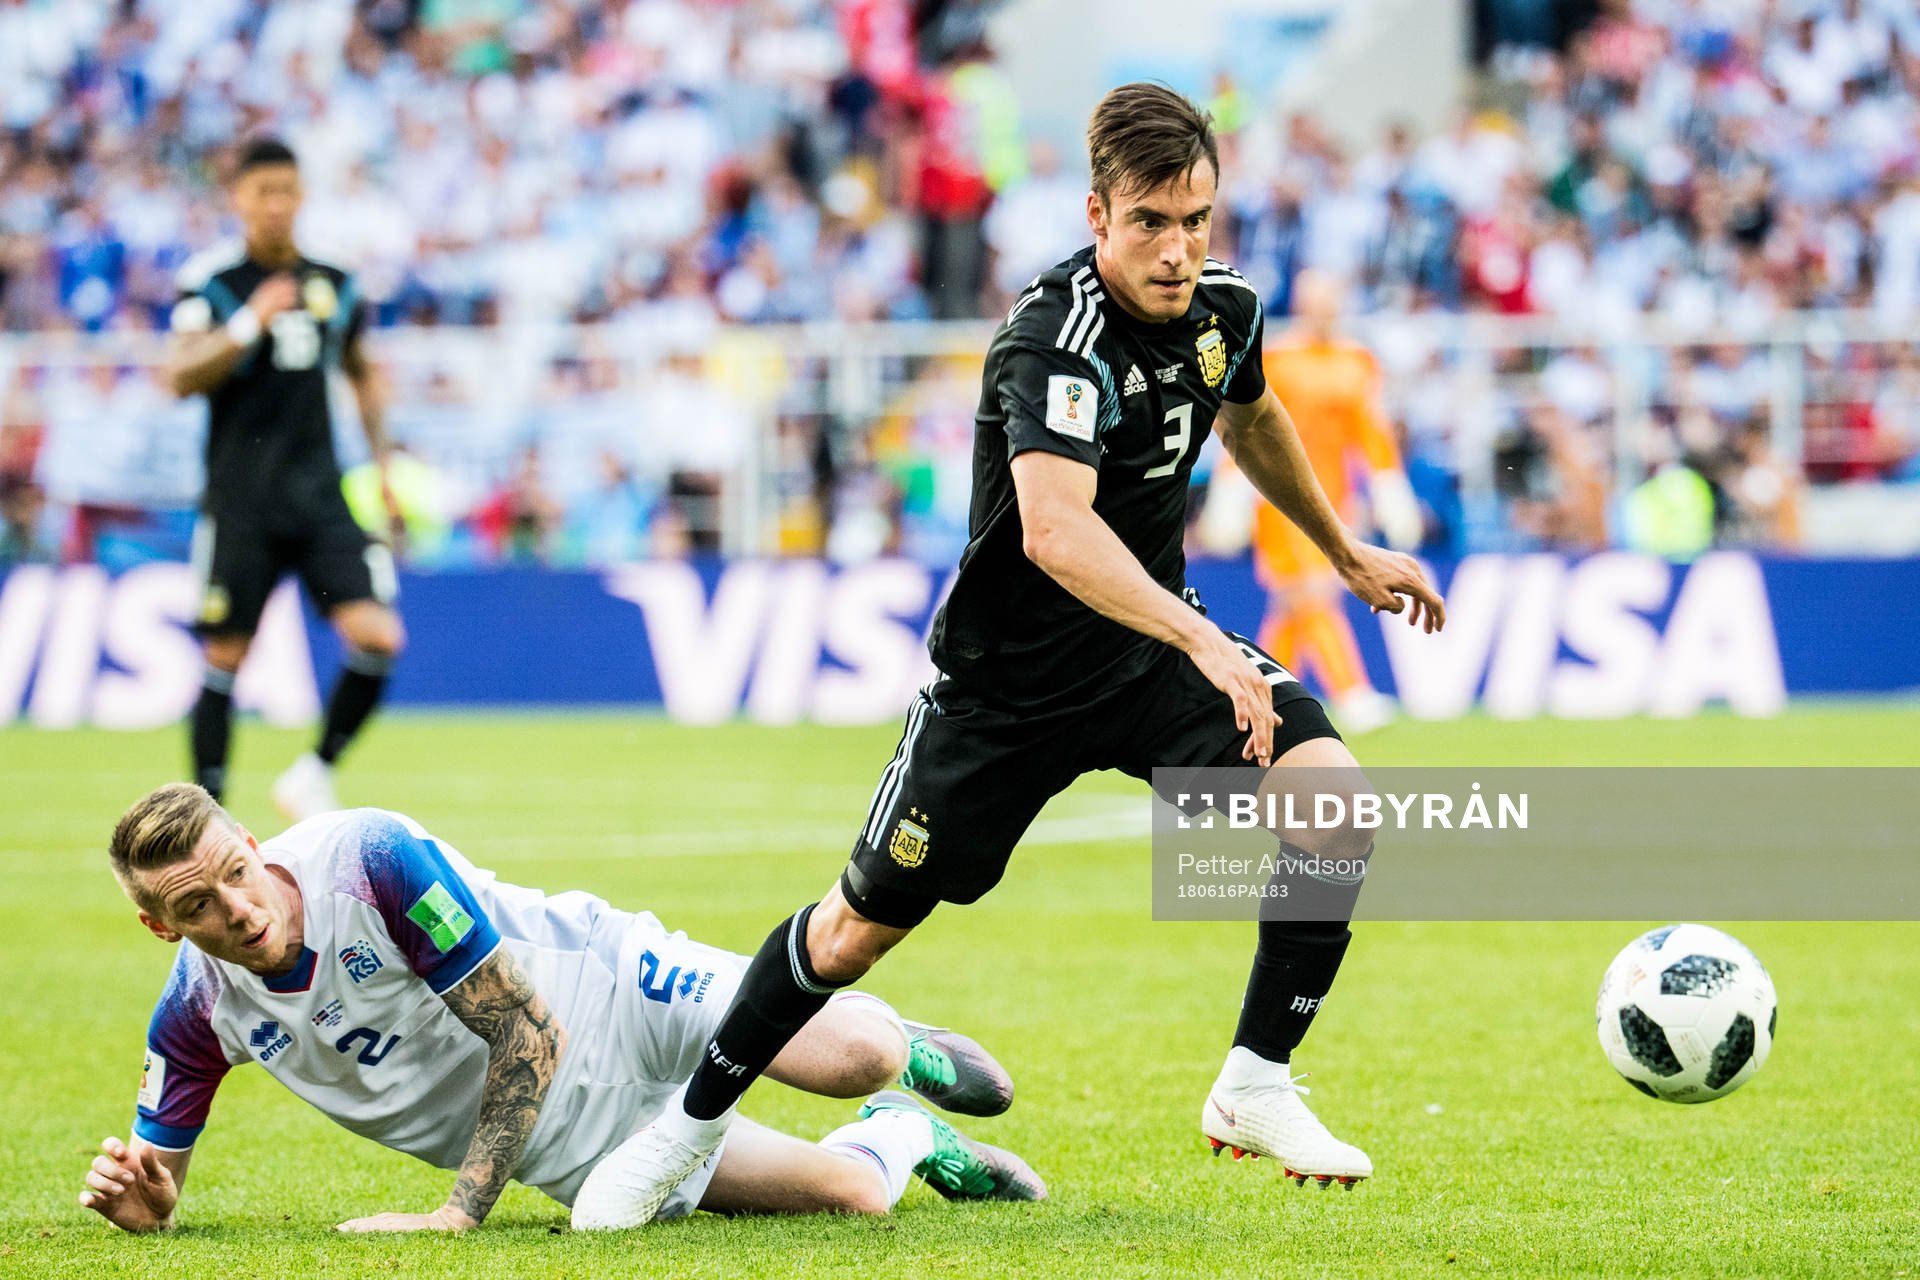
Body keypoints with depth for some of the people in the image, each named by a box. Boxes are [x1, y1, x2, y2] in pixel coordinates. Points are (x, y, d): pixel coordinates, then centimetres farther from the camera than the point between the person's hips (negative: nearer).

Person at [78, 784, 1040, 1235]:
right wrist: (134, 1197, -27)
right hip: (568, 1146, 3)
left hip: (608, 991, -3)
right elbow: (158, 1193, -1)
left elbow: (532, 1032, -25)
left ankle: (907, 1055, 20)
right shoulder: (196, 1014, -14)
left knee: (854, 1060, -22)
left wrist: (459, 1212, -30)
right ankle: (907, 1136, 29)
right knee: (851, 1195, -10)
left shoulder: (374, 859, -28)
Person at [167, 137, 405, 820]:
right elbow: (181, 378, -14)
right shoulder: (211, 279, -4)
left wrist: (383, 466, 19)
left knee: (378, 636, -11)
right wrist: (251, 322, -24)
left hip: (321, 494, 3)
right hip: (239, 501, -3)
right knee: (226, 656, 0)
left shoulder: (334, 283, 9)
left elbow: (361, 373, 24)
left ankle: (314, 775, 8)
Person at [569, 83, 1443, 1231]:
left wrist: (1348, 553, 27)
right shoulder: (1057, 339, -30)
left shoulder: (1224, 306, -6)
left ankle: (1257, 1090, -4)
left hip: (1154, 641, 5)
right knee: (864, 925, 7)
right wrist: (1203, 642, -57)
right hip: (1009, 673, -5)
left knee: (1334, 809, -19)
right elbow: (1053, 531, -47)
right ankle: (693, 1124, 29)